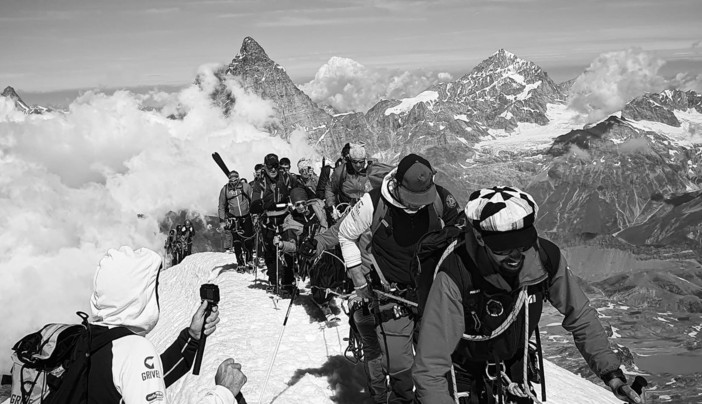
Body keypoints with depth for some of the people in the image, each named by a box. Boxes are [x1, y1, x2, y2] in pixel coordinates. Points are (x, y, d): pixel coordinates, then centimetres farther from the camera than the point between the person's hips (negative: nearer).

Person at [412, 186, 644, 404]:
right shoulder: (454, 276, -37)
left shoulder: (546, 259, -23)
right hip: (464, 373, -4)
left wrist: (611, 372, -12)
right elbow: (430, 368, -35)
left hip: (514, 364, 4)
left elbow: (580, 317, -5)